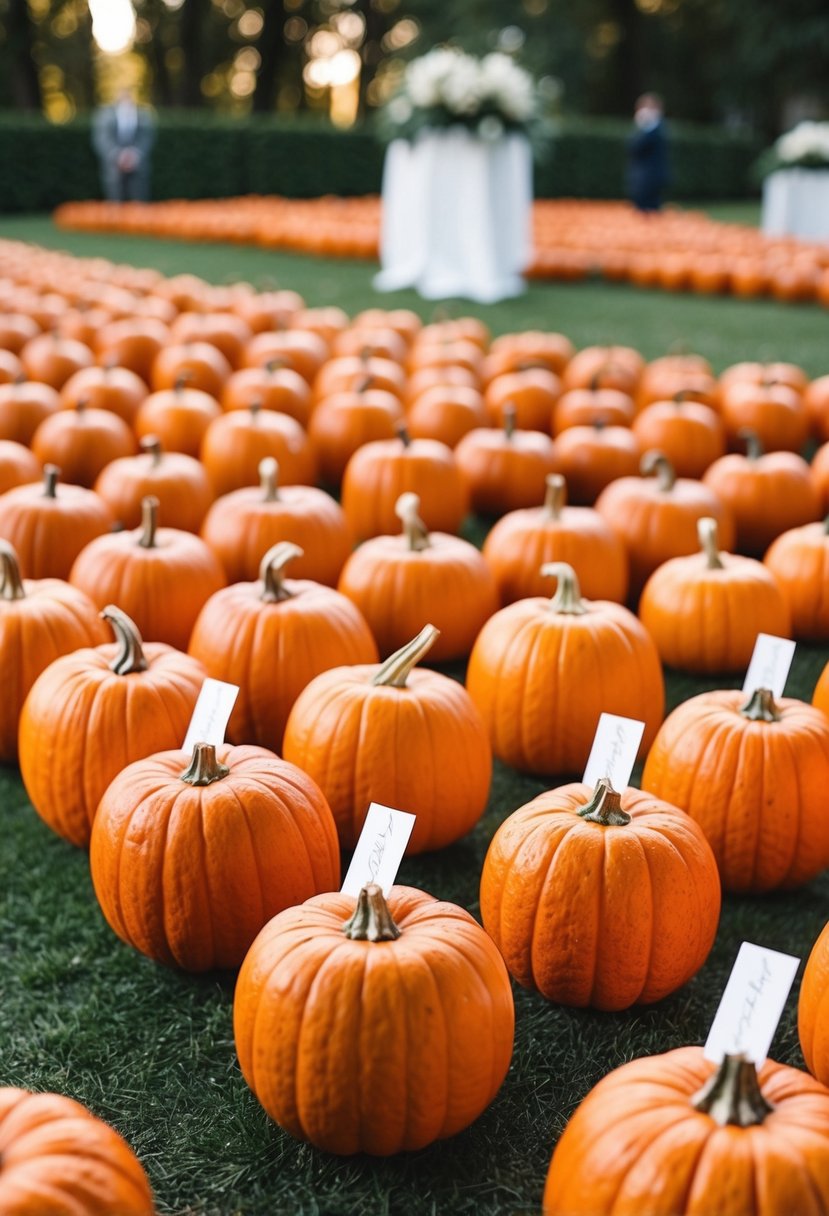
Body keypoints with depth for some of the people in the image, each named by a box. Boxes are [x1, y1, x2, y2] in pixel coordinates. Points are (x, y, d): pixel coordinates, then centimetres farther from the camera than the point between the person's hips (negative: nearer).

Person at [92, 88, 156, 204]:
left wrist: (135, 153, -15)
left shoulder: (145, 114, 9)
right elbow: (101, 138, -1)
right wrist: (117, 155, -16)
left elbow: (147, 137, 1)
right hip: (114, 166, 0)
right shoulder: (105, 114, 7)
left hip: (138, 167, 0)